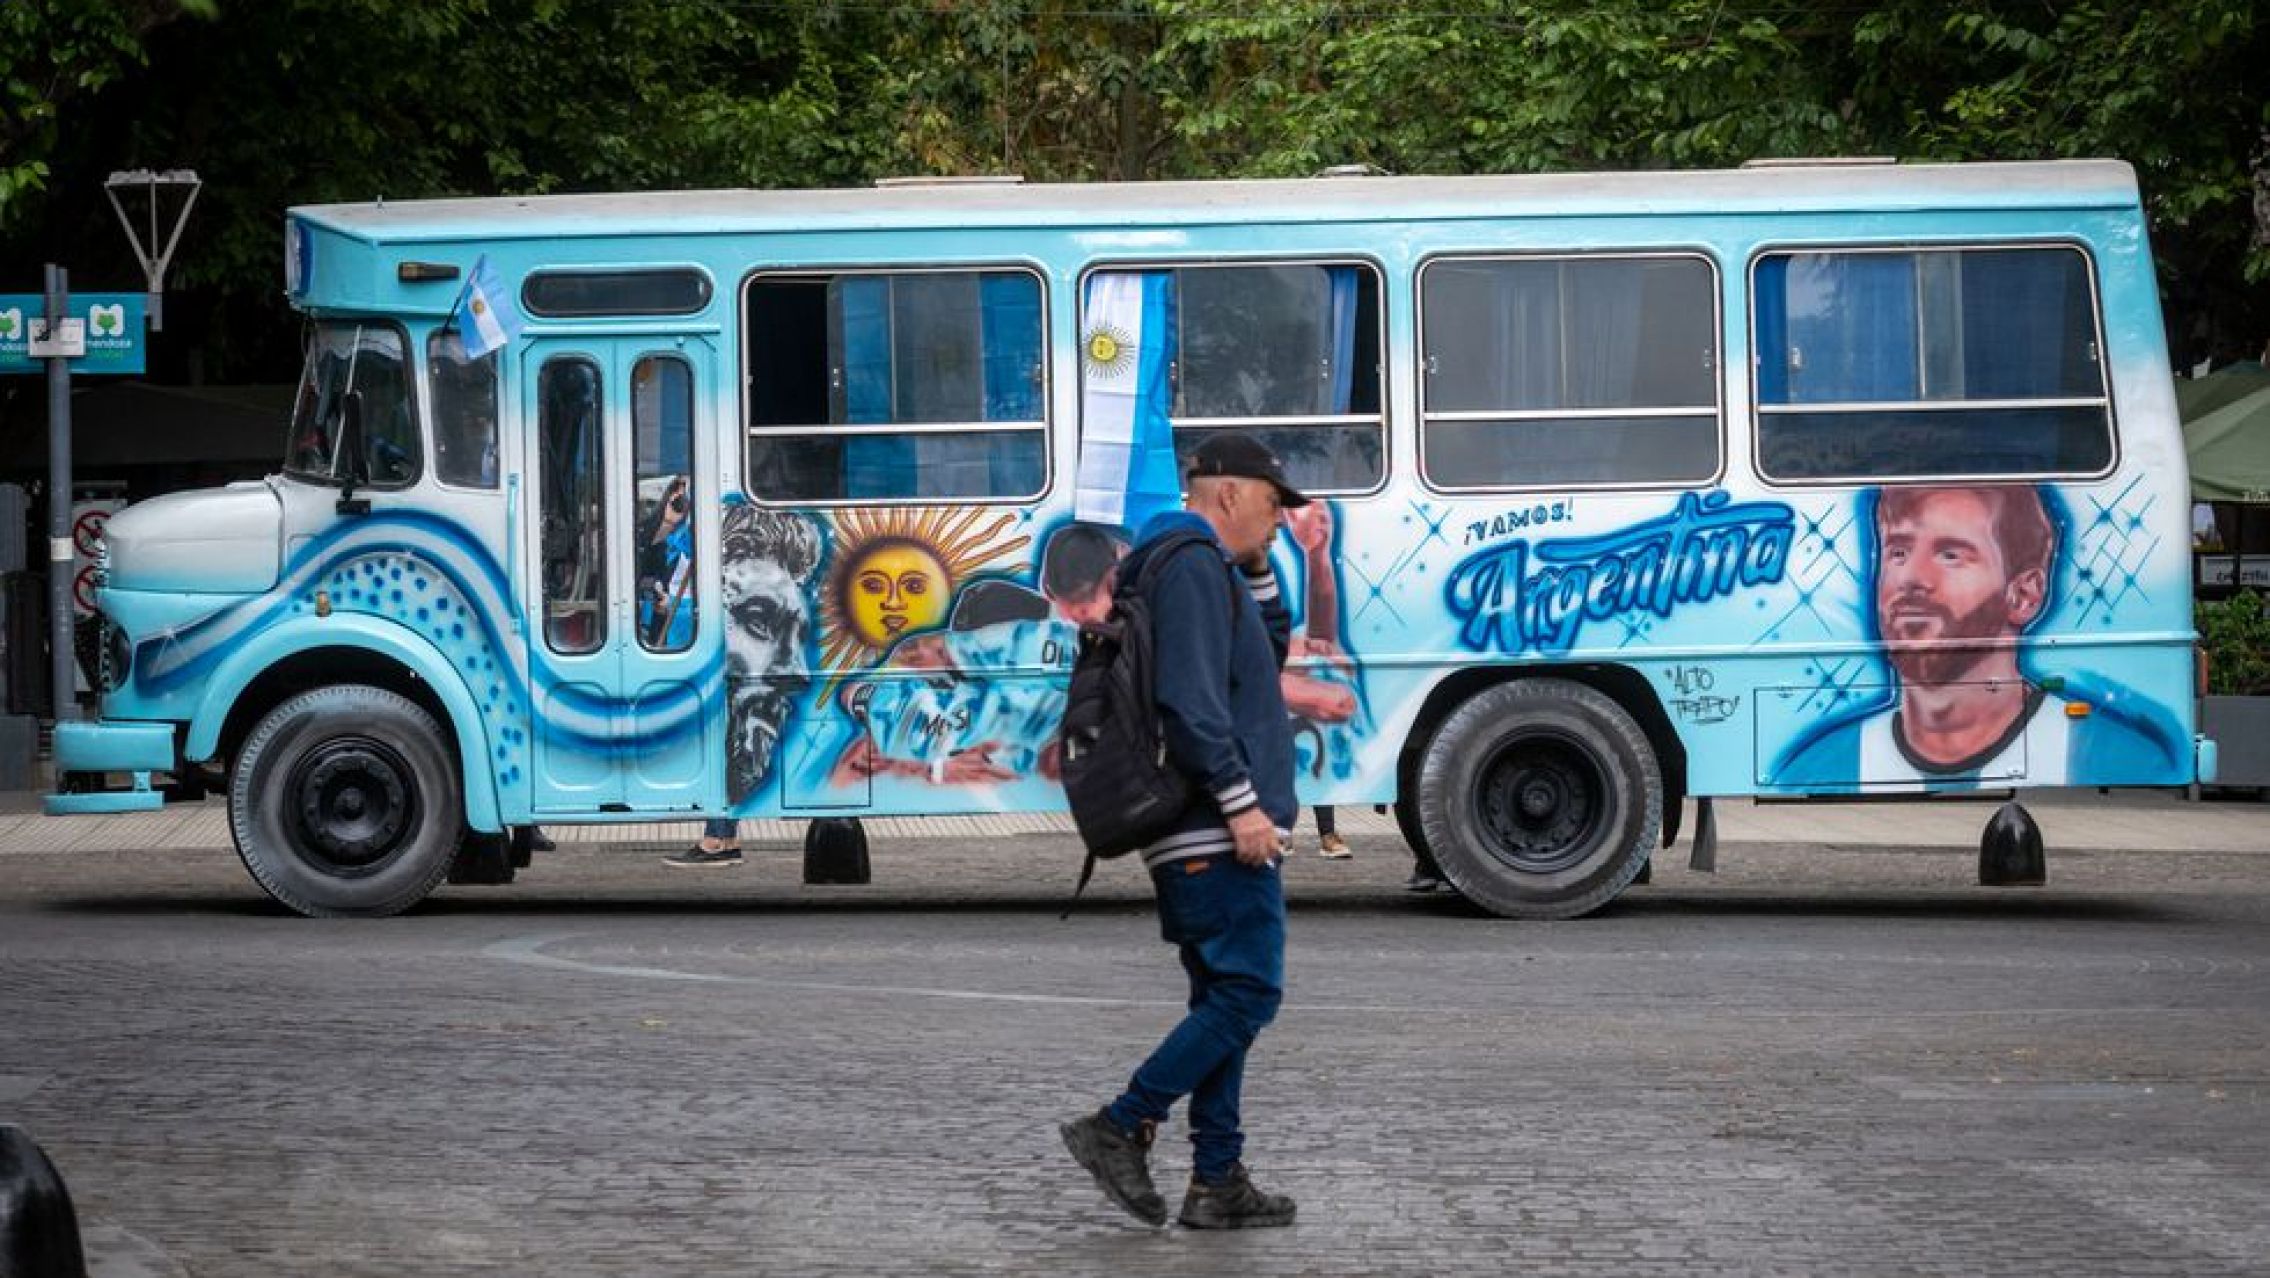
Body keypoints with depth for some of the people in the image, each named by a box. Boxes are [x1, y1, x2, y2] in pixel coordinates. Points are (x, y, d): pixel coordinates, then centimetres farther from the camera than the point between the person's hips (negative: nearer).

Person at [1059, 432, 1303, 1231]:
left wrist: (1257, 568, 22)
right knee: (1247, 992, -10)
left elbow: (1271, 650, 35)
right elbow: (1191, 697, -22)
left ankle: (1217, 1181, 11)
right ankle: (1120, 1129, -9)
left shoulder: (1207, 568, 21)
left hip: (1203, 835, 11)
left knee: (1224, 1000, 11)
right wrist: (1240, 801, -23)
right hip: (1217, 834, -11)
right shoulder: (1192, 565, -12)